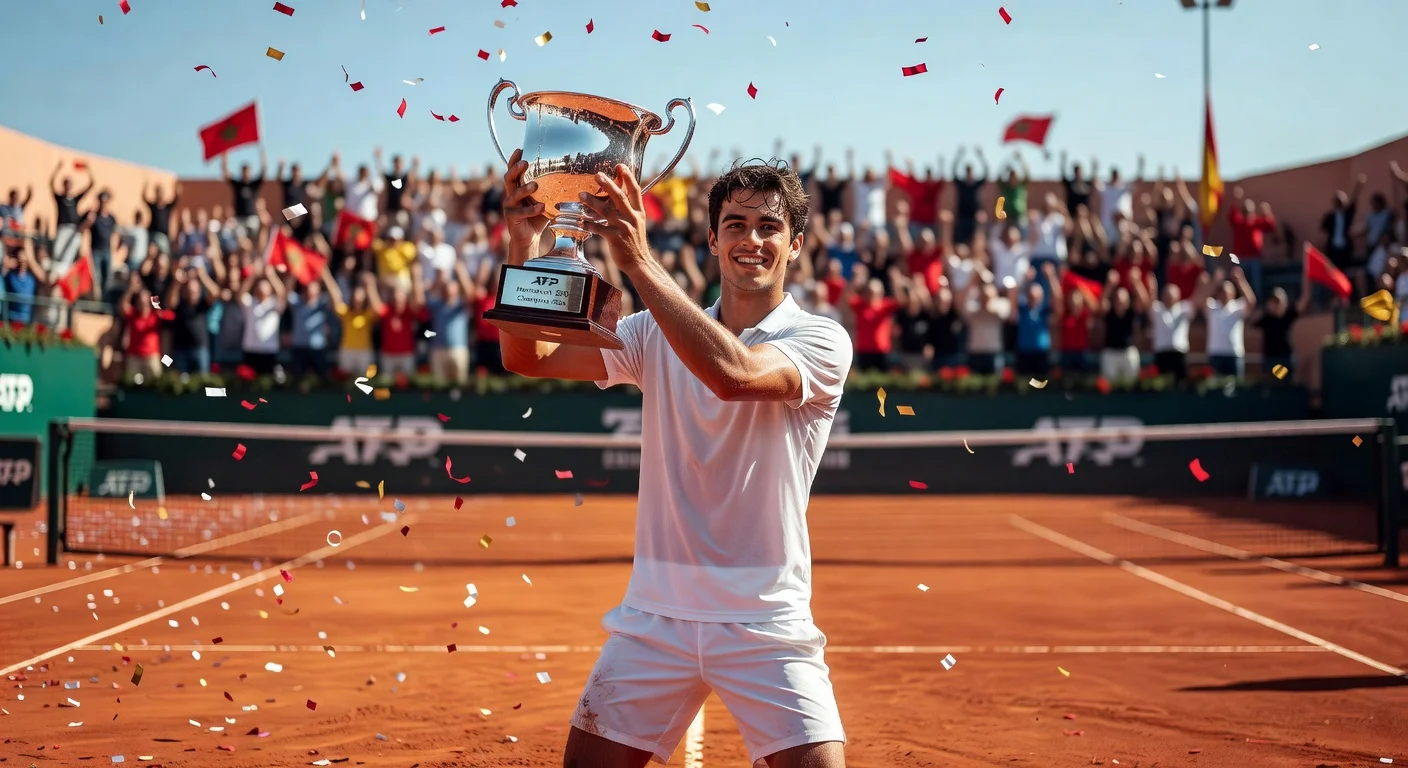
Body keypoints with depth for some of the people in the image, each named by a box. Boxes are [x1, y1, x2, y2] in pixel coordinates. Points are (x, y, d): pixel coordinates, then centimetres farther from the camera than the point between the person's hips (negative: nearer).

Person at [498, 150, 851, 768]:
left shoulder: (821, 340, -5)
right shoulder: (659, 333, 7)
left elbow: (733, 373, -26)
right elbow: (530, 357, -2)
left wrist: (638, 260, -31)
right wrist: (523, 246, -18)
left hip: (766, 621, -3)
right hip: (655, 616, 3)